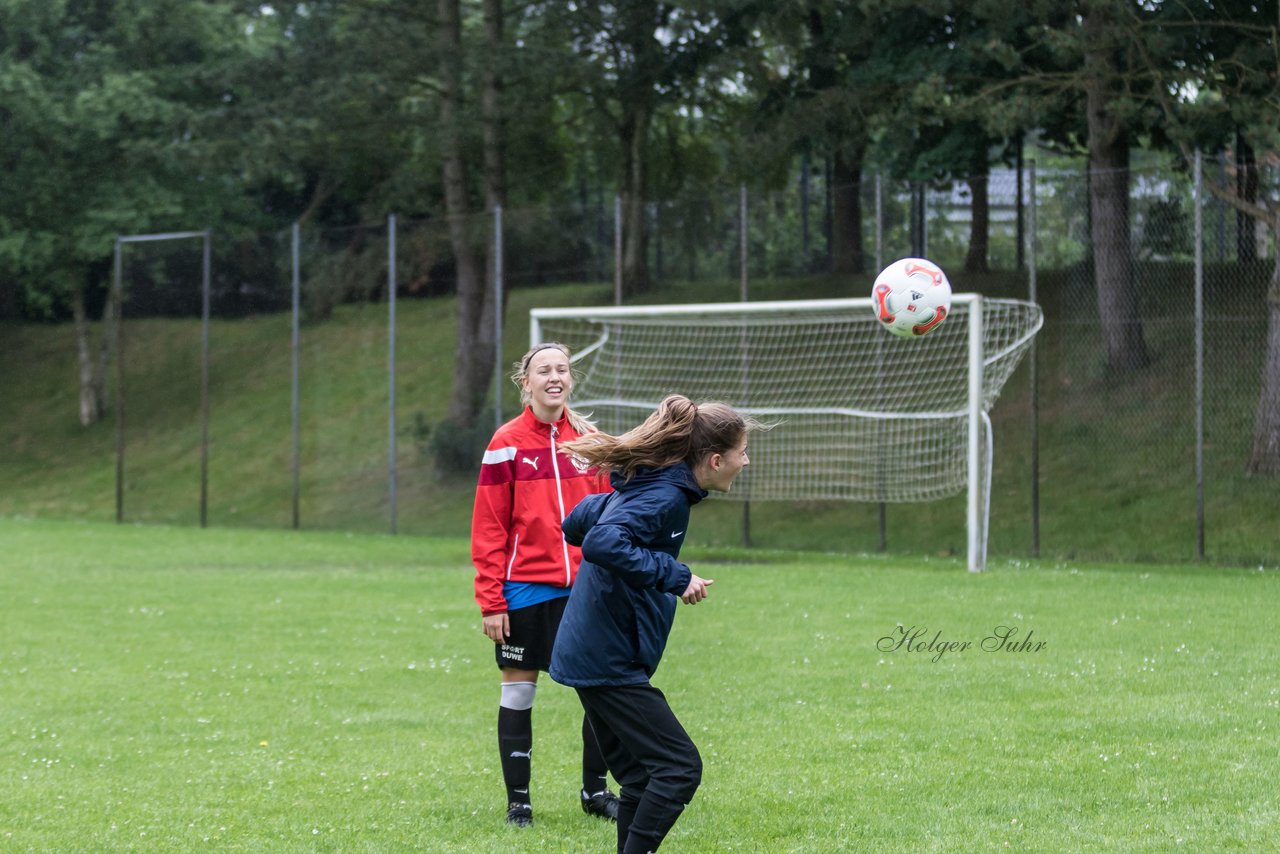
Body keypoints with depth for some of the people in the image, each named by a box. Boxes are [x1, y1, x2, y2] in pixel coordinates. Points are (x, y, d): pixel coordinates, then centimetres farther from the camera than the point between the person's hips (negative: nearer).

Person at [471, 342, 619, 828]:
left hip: (584, 588, 3)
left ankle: (595, 789, 21)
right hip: (525, 588, -3)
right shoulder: (507, 443, -4)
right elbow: (488, 528, -5)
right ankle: (518, 801, 15)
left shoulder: (589, 439, 6)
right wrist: (491, 600, -9)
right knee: (518, 694, 4)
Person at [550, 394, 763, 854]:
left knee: (641, 777, 13)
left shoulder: (646, 485, 10)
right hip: (610, 662, -10)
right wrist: (673, 576, -28)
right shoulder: (664, 499, -19)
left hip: (592, 657, 10)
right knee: (679, 767, -9)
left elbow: (582, 520, 20)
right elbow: (602, 543, -33)